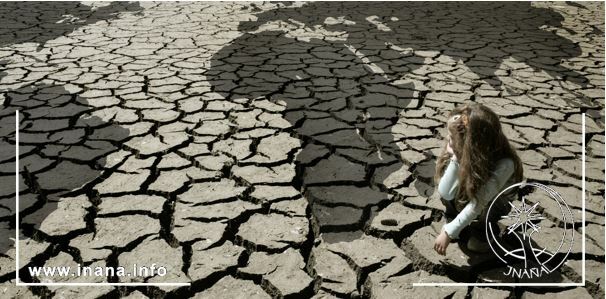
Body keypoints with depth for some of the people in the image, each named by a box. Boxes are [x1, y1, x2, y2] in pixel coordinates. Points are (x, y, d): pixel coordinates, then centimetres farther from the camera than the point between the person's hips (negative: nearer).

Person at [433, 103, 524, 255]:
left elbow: (477, 204, -36)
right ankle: (453, 219, 5)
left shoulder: (504, 165, -38)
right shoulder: (461, 153, -27)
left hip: (496, 201, -3)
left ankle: (482, 230, -2)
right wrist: (455, 159, -40)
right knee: (446, 194, -25)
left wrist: (448, 232, -34)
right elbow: (445, 193, -30)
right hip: (469, 195, 4)